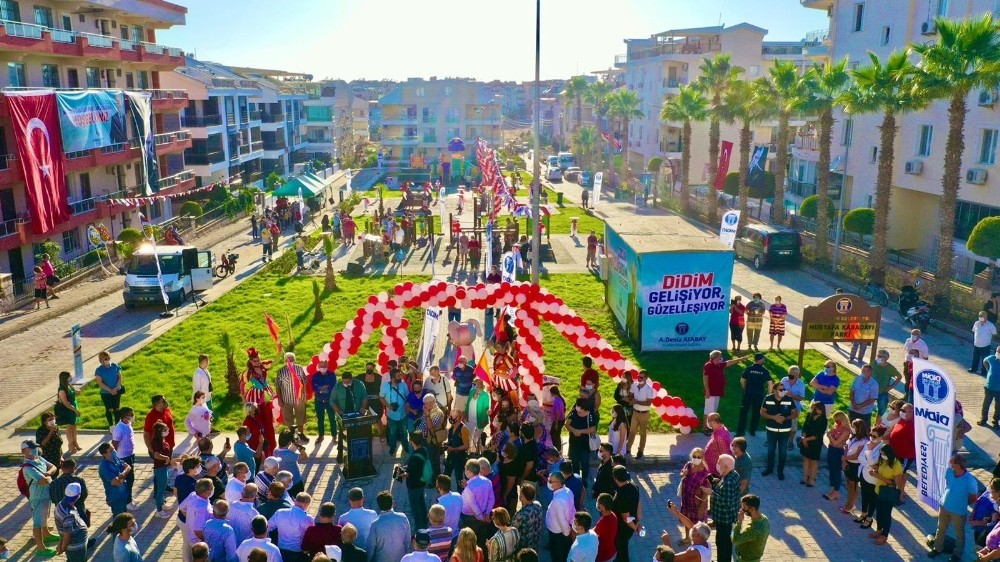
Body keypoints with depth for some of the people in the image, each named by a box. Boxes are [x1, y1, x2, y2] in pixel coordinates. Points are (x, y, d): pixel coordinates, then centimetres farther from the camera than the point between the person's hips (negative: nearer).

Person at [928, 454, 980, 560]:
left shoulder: (970, 480, -30)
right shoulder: (949, 471, -17)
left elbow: (973, 499, -13)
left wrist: (961, 502, 0)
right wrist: (948, 498, 8)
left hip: (959, 511, -4)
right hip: (944, 506, 5)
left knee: (959, 533, 20)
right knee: (941, 529, 23)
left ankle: (958, 553, 41)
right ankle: (937, 548, 42)